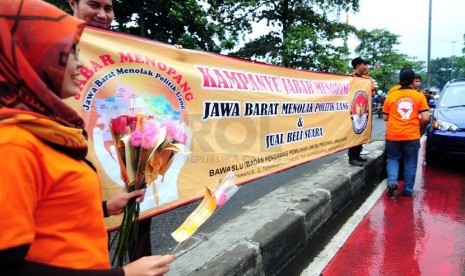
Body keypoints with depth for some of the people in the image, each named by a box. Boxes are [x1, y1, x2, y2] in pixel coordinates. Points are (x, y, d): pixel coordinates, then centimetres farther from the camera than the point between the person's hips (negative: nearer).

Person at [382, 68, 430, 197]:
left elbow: (385, 117, 5)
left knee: (393, 159, 17)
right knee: (410, 163, 13)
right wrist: (417, 122, 14)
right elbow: (425, 118, -5)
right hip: (412, 136, 0)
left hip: (393, 135, 1)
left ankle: (392, 182, -3)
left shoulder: (391, 96, 1)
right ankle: (408, 190, 19)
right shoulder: (419, 96, -1)